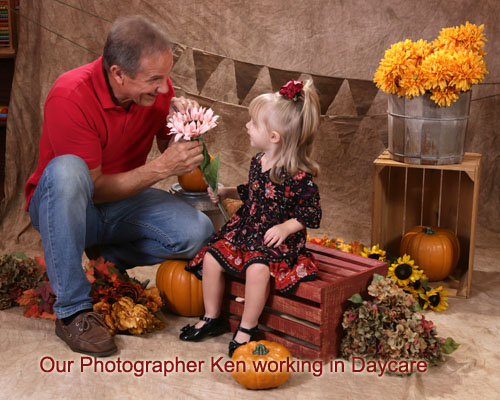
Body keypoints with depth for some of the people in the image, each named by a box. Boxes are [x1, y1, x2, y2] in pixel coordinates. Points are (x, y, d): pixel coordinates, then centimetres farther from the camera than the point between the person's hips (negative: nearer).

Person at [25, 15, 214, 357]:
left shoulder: (157, 87, -11)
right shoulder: (70, 97, -27)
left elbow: (168, 151, 3)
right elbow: (95, 189, -25)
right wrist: (161, 168, -32)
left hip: (122, 201, 5)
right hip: (61, 206, -4)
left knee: (199, 232, -20)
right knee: (66, 171, -40)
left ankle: (105, 257, 5)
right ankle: (73, 311, -30)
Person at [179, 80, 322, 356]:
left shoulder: (298, 176, -19)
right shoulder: (258, 162, 5)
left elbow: (312, 212, -13)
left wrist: (285, 228, -23)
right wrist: (226, 192, 12)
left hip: (276, 238, -7)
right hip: (246, 228, 7)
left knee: (257, 268, -32)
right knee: (211, 258, -7)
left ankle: (247, 328, -11)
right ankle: (212, 318, 11)